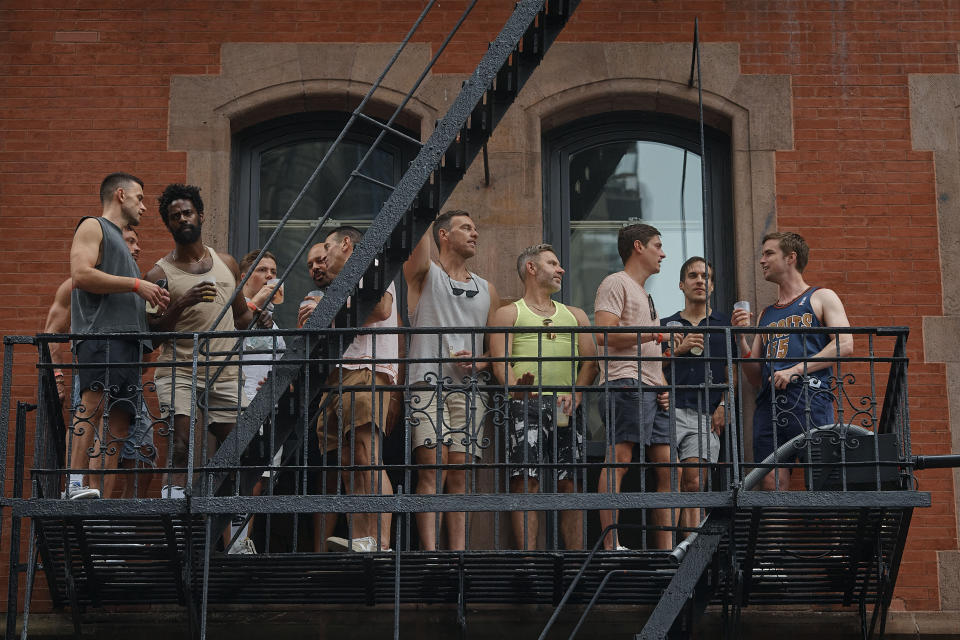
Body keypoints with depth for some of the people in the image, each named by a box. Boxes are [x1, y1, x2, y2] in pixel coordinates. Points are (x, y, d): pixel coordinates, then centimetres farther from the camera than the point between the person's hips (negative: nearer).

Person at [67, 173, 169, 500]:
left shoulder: (119, 240, 35)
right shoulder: (92, 227, 7)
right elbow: (81, 274, -11)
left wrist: (151, 298, 21)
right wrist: (136, 284, -10)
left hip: (128, 339, 10)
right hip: (101, 333, -10)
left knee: (119, 422, -1)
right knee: (94, 403, -25)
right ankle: (76, 483, -36)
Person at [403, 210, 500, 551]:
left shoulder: (487, 290, 21)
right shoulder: (425, 273, 9)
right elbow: (419, 237, -10)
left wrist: (478, 362, 1)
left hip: (467, 388, 4)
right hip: (427, 385, -4)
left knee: (460, 475, -2)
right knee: (433, 469, -15)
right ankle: (430, 553, -19)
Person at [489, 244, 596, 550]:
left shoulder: (576, 315, 25)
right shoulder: (508, 313, 14)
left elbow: (590, 363, 14)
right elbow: (501, 363, 1)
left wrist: (575, 396, -5)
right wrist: (523, 397, -18)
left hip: (568, 408, 3)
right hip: (527, 405, -3)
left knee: (572, 484, -2)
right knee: (526, 481, -11)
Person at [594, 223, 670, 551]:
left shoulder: (645, 295, 30)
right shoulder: (616, 283, 1)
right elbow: (603, 335, -13)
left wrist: (662, 387, 15)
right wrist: (651, 334, -13)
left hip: (650, 388, 10)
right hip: (625, 383, -10)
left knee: (665, 462, 4)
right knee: (619, 458, -17)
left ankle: (665, 548, 6)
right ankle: (610, 545, -21)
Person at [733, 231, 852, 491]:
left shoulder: (821, 298, 13)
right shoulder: (766, 315, 27)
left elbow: (844, 345, -4)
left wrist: (796, 370, -12)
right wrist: (741, 337, 9)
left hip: (810, 398, -5)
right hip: (769, 405, 5)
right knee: (772, 483, -6)